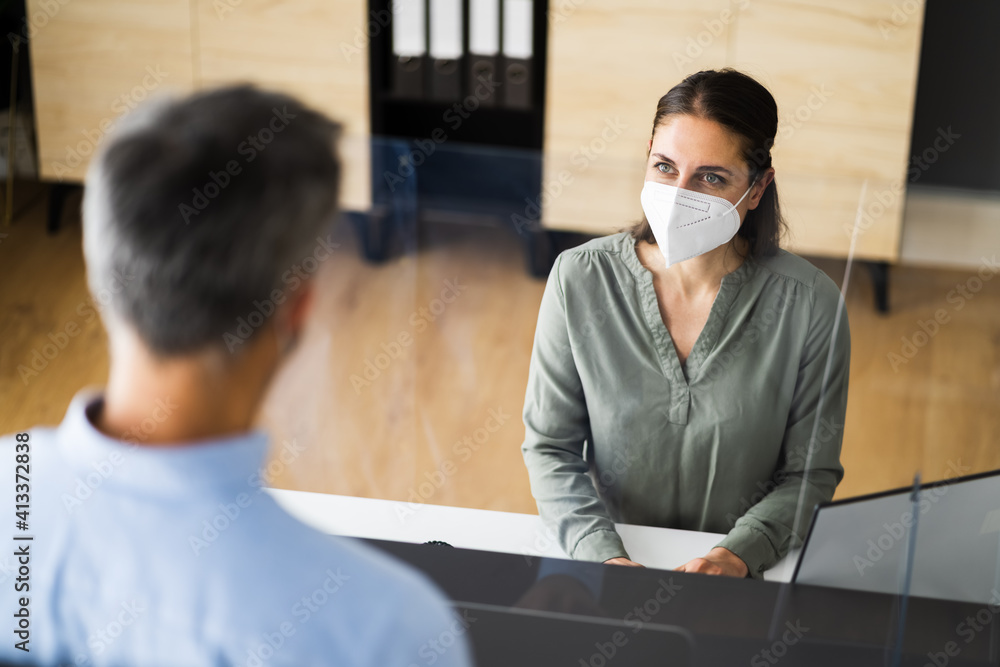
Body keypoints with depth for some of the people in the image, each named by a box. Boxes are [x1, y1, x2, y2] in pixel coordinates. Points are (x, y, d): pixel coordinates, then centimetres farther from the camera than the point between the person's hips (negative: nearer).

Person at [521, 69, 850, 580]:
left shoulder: (808, 304, -8)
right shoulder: (579, 279, -5)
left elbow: (811, 472, 0)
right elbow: (549, 446, 0)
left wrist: (737, 556, -17)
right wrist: (605, 557, -14)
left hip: (747, 574, 0)